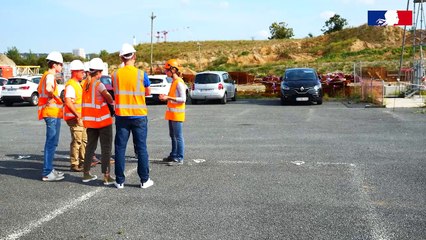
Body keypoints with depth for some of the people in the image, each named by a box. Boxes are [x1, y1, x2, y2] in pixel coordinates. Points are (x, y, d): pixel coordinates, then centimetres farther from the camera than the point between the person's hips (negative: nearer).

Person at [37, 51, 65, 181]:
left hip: (51, 113, 11)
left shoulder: (46, 75, 19)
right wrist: (52, 97, -17)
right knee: (51, 143, -9)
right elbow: (48, 89, -33)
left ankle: (49, 169, 24)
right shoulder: (50, 76, -12)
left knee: (51, 143, 17)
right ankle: (47, 173, -7)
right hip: (52, 113, -11)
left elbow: (39, 89, 32)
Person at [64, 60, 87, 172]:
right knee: (77, 141, -7)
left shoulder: (77, 84, 18)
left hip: (80, 117, 10)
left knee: (84, 140, 15)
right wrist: (78, 116, -24)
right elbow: (68, 103, -24)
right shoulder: (70, 85, -14)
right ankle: (74, 164, 0)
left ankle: (83, 161, 25)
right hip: (74, 117, -10)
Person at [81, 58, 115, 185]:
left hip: (89, 120, 7)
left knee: (90, 146, 17)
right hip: (103, 119, -7)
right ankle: (106, 176, -2)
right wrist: (112, 102, 9)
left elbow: (89, 100, 5)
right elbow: (109, 99, -12)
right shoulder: (99, 84, -14)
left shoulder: (85, 84, 6)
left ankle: (86, 174, 22)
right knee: (106, 148, -1)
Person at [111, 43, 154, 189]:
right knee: (141, 148, 6)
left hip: (122, 116, 2)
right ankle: (144, 180, 10)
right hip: (139, 116, -1)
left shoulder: (115, 75, -2)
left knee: (120, 148, 7)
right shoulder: (141, 74, -8)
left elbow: (115, 92, 10)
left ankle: (120, 181, 10)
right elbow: (148, 92, 6)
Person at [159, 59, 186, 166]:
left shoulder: (179, 82, -15)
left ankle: (179, 158, -3)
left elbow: (183, 99, -20)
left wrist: (168, 98, -22)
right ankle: (173, 155, 26)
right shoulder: (173, 82, 15)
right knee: (173, 136, 16)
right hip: (172, 114, 10)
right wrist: (166, 97, 8)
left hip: (177, 114, -10)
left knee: (178, 136, -6)